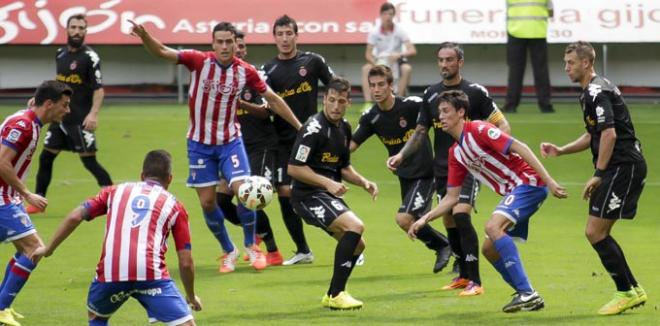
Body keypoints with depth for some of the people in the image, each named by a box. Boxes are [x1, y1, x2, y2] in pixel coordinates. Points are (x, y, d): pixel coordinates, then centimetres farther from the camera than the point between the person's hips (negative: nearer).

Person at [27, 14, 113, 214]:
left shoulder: (90, 57, -10)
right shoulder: (61, 54, 10)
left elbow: (99, 89, -14)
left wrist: (93, 114, -26)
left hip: (80, 120, -7)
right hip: (60, 118, 7)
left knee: (89, 161, -8)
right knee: (46, 158, 10)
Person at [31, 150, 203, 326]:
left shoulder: (116, 191, 23)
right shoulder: (174, 205, 19)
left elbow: (75, 217, 12)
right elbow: (186, 262, 16)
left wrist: (48, 249, 23)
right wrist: (191, 296, 31)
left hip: (110, 273, 2)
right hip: (151, 273, -2)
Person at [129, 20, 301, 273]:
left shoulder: (245, 71, -8)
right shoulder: (199, 61, -13)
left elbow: (273, 100, 5)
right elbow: (162, 52, -23)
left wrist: (299, 127, 8)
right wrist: (144, 36, -43)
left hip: (230, 141, 0)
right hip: (200, 143, 0)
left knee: (243, 190, -15)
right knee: (207, 202, 2)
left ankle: (251, 246, 7)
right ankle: (228, 251, 23)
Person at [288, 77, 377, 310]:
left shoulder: (344, 128, 11)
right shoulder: (314, 128, -17)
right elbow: (294, 168, -20)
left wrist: (363, 182, 5)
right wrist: (327, 183, -24)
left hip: (329, 194, 10)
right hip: (309, 195, -10)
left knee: (356, 245, 14)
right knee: (355, 226, -25)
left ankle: (332, 295, 28)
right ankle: (336, 295, -21)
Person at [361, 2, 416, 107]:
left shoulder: (399, 31, -13)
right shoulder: (374, 32, -10)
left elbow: (412, 51, -19)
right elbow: (368, 54, -10)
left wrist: (399, 55, -40)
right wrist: (375, 63, -32)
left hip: (396, 61, -1)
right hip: (379, 61, 1)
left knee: (407, 69, -33)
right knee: (366, 69, -29)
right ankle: (368, 104, -31)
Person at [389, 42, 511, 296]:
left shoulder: (475, 92, -5)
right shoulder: (431, 94, 8)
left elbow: (502, 125, -3)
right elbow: (420, 132, 16)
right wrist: (401, 155, 2)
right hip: (442, 168, 5)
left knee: (461, 215, -21)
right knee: (449, 222, 8)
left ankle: (475, 281, -18)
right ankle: (463, 275, 27)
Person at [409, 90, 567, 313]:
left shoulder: (478, 130, -12)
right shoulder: (455, 153, 14)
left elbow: (520, 148, -18)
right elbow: (452, 197, 18)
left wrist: (549, 181, -24)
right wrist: (425, 219, 8)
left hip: (529, 182, -9)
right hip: (513, 192, 9)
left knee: (493, 227, -27)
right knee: (489, 249, 8)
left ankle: (528, 294, -29)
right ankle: (527, 296, 17)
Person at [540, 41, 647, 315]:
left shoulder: (597, 91, -13)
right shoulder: (592, 92, 19)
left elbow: (609, 134, -22)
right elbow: (594, 135, 29)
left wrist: (598, 175, -20)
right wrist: (560, 151, 20)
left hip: (623, 166, -10)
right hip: (620, 167, 10)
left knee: (595, 231, -11)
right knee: (597, 233, 11)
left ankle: (627, 292, -6)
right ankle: (632, 291, 14)